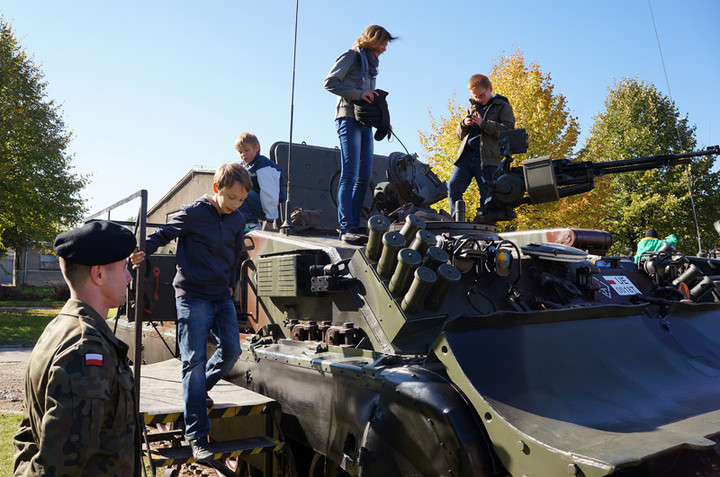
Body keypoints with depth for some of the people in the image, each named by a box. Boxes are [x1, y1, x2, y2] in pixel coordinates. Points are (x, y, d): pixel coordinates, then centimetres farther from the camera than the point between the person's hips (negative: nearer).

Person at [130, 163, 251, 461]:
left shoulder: (238, 221, 7)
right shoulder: (193, 213, -10)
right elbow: (164, 233, 0)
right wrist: (143, 252, -16)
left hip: (222, 297, 6)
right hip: (192, 296, -6)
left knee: (231, 350, -1)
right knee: (195, 361, -7)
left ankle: (200, 389, 29)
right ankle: (197, 436, -1)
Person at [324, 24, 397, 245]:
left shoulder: (371, 63, 25)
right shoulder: (351, 56, 2)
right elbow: (330, 82, -7)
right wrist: (358, 94, -14)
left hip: (366, 122, 8)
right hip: (349, 117, -8)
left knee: (364, 177, 3)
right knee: (350, 174, -16)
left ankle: (354, 225, 8)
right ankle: (346, 228, -19)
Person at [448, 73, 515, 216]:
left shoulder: (502, 106, 8)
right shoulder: (472, 107, 24)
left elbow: (508, 130, -7)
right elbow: (460, 135, 26)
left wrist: (483, 124, -12)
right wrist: (464, 124, 2)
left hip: (487, 157, -5)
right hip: (466, 154, 5)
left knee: (487, 194, -5)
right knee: (453, 186, -9)